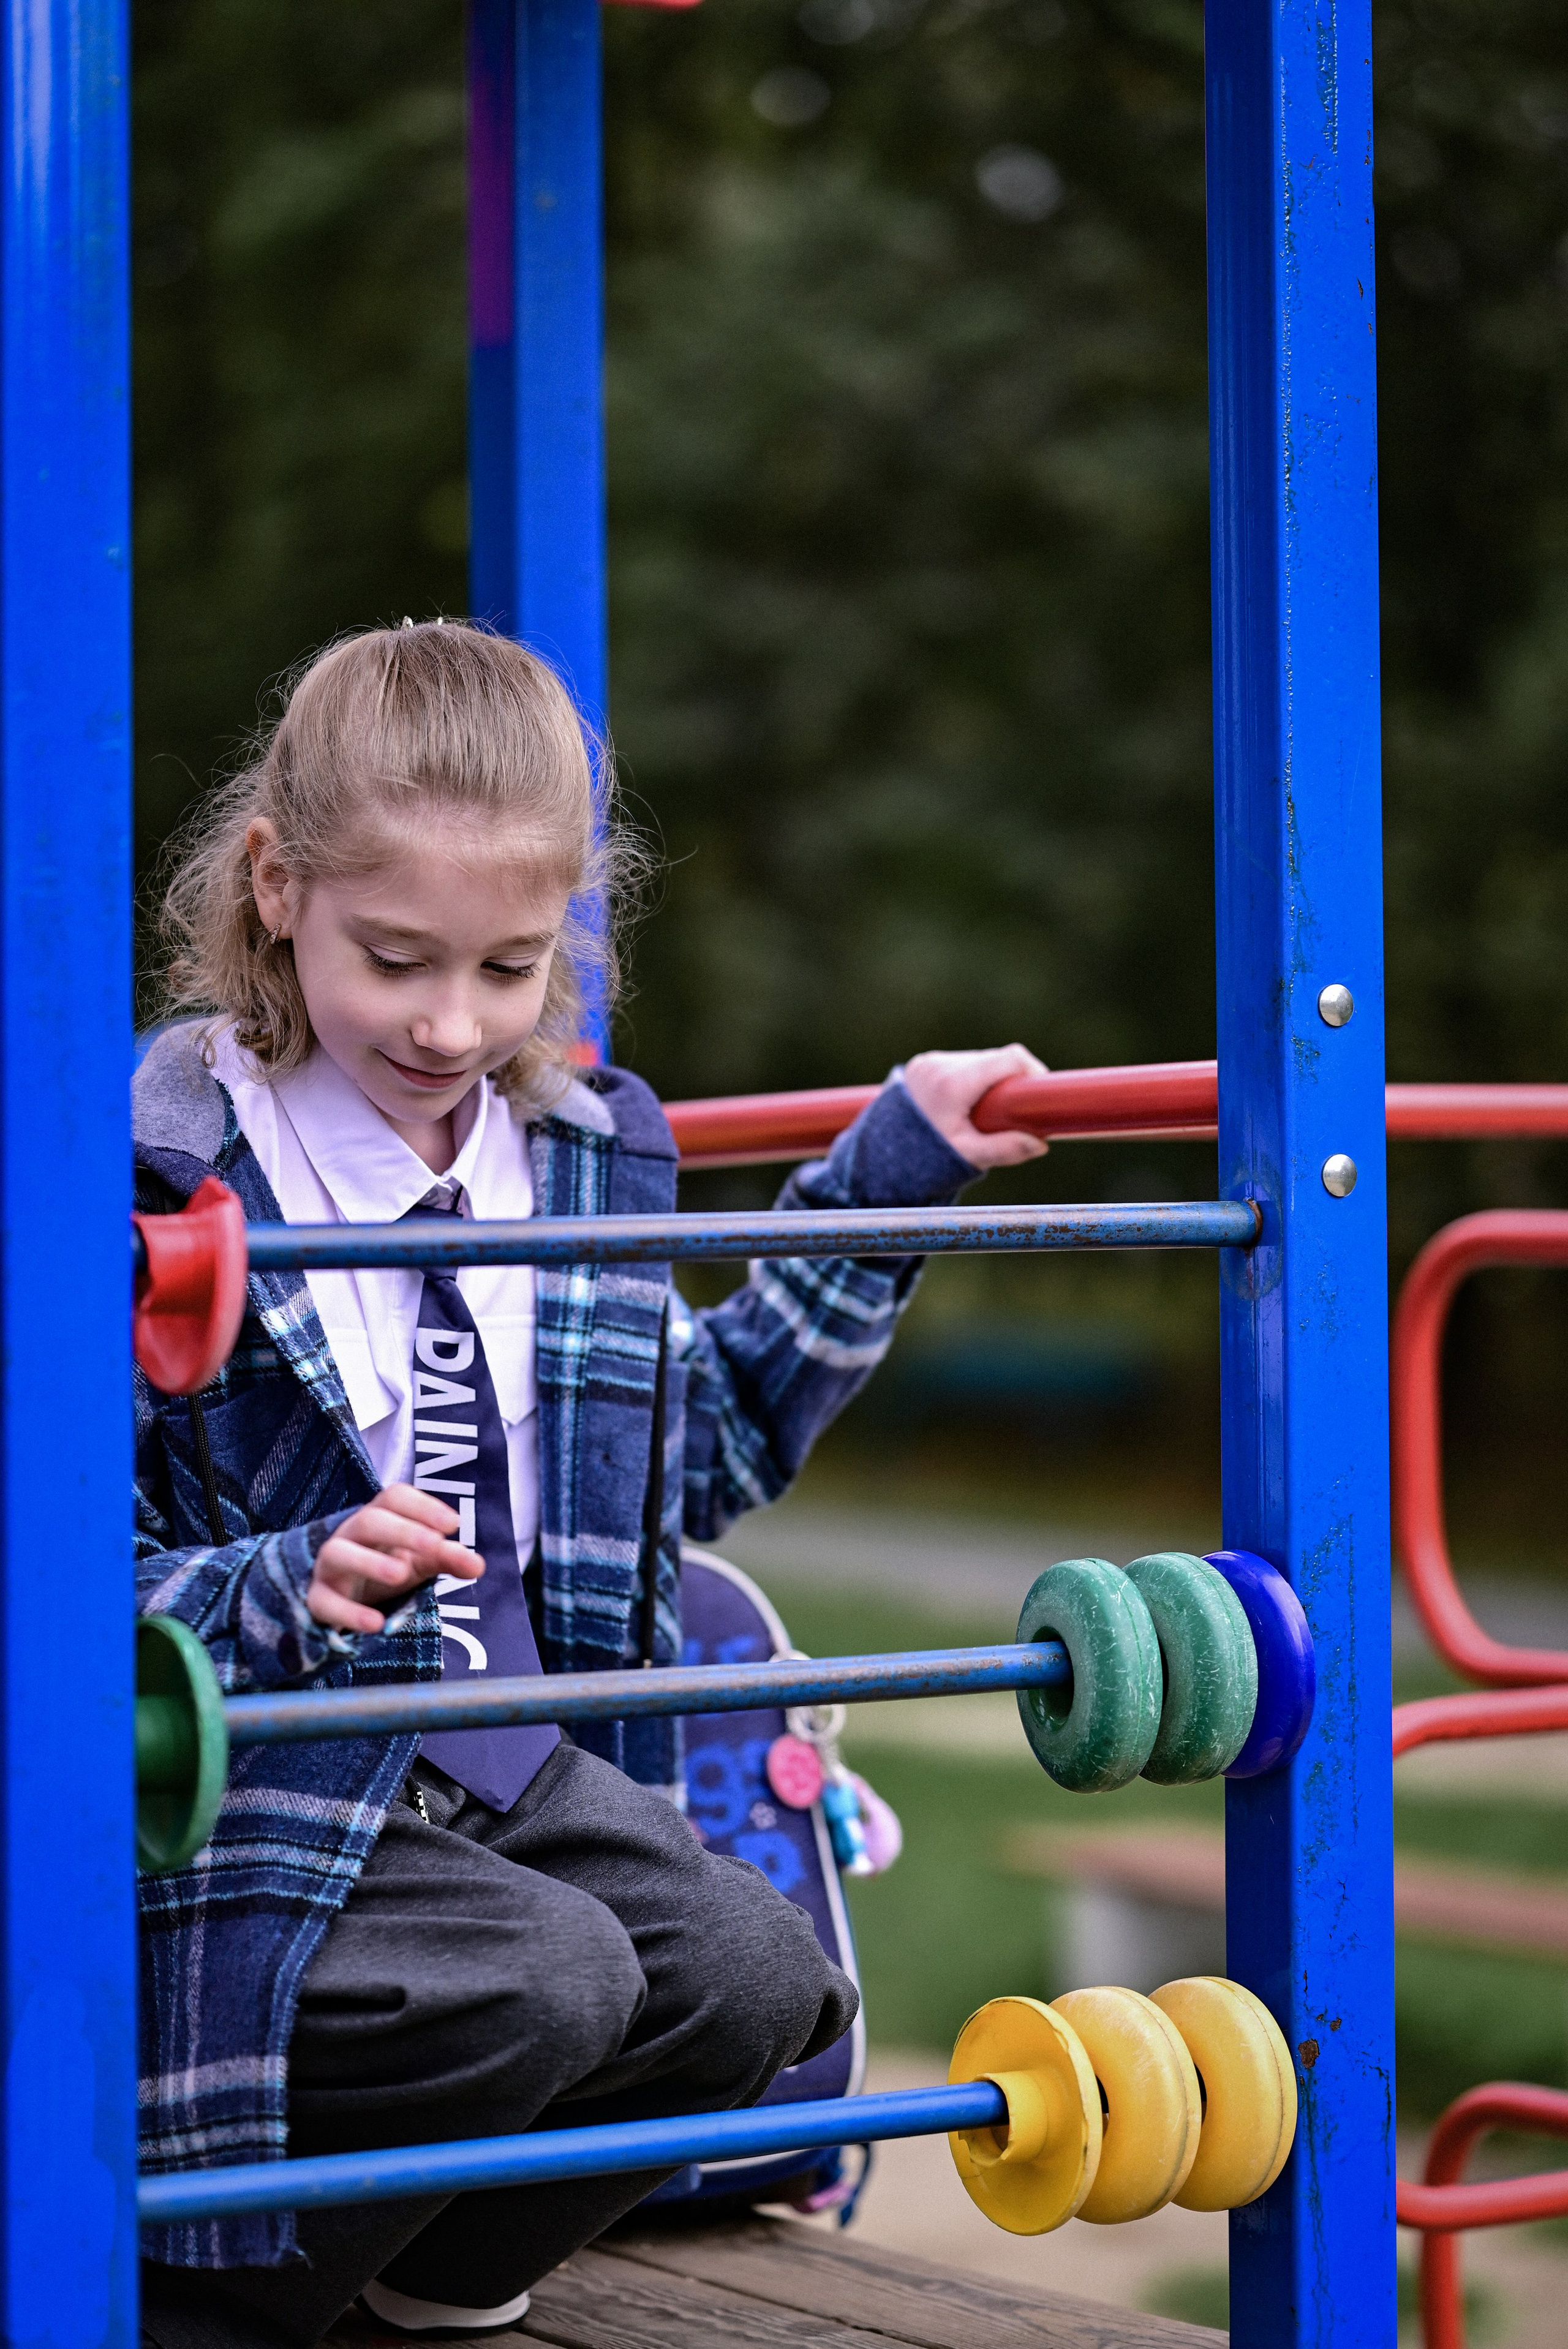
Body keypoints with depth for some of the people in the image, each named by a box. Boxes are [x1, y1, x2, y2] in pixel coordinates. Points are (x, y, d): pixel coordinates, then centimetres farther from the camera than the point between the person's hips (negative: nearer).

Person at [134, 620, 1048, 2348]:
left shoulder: (584, 1157, 9)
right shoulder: (159, 1182, -11)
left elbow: (706, 1447, 23)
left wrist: (892, 1170, 19)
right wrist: (290, 1595, -29)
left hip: (513, 1758, 7)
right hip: (264, 1787, -6)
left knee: (754, 1976, -15)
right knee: (543, 1983, -28)